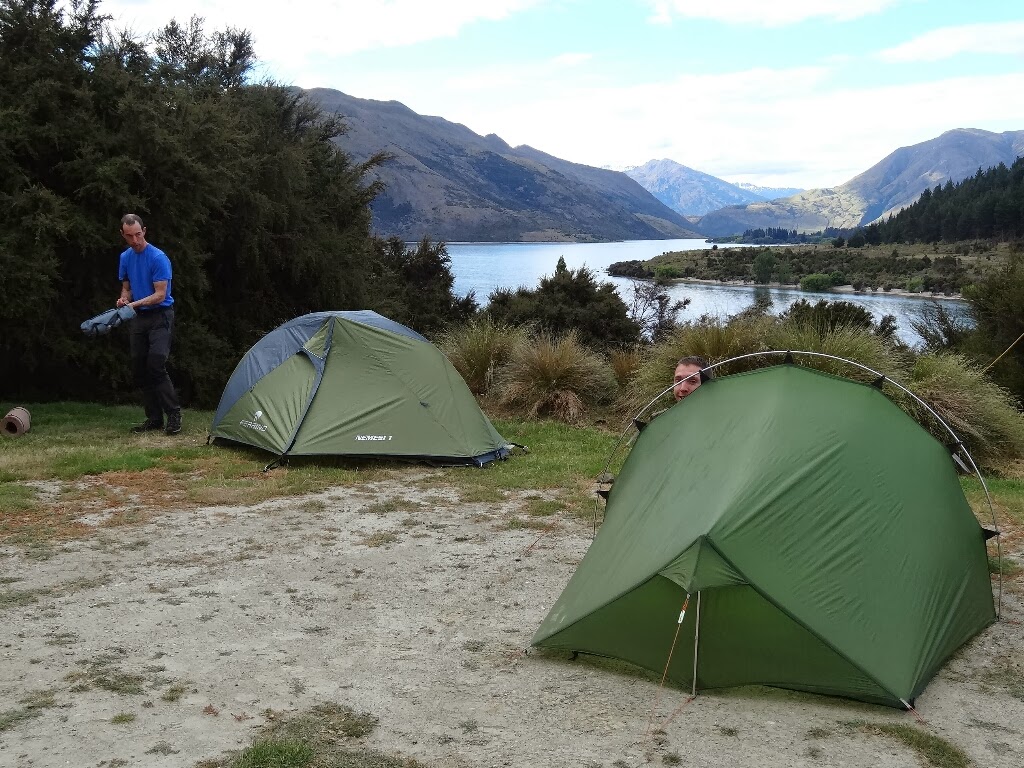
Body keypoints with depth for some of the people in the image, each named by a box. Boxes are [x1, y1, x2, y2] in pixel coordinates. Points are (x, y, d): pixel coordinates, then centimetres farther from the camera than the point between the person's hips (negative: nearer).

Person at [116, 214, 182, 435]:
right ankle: (154, 418, 12)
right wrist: (123, 299, -3)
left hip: (160, 316, -7)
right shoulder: (125, 257, 7)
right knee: (139, 369, 5)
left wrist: (135, 304, -26)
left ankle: (174, 414, -10)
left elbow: (160, 295, -16)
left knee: (156, 365, -18)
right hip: (139, 318, 7)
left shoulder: (158, 258, -14)